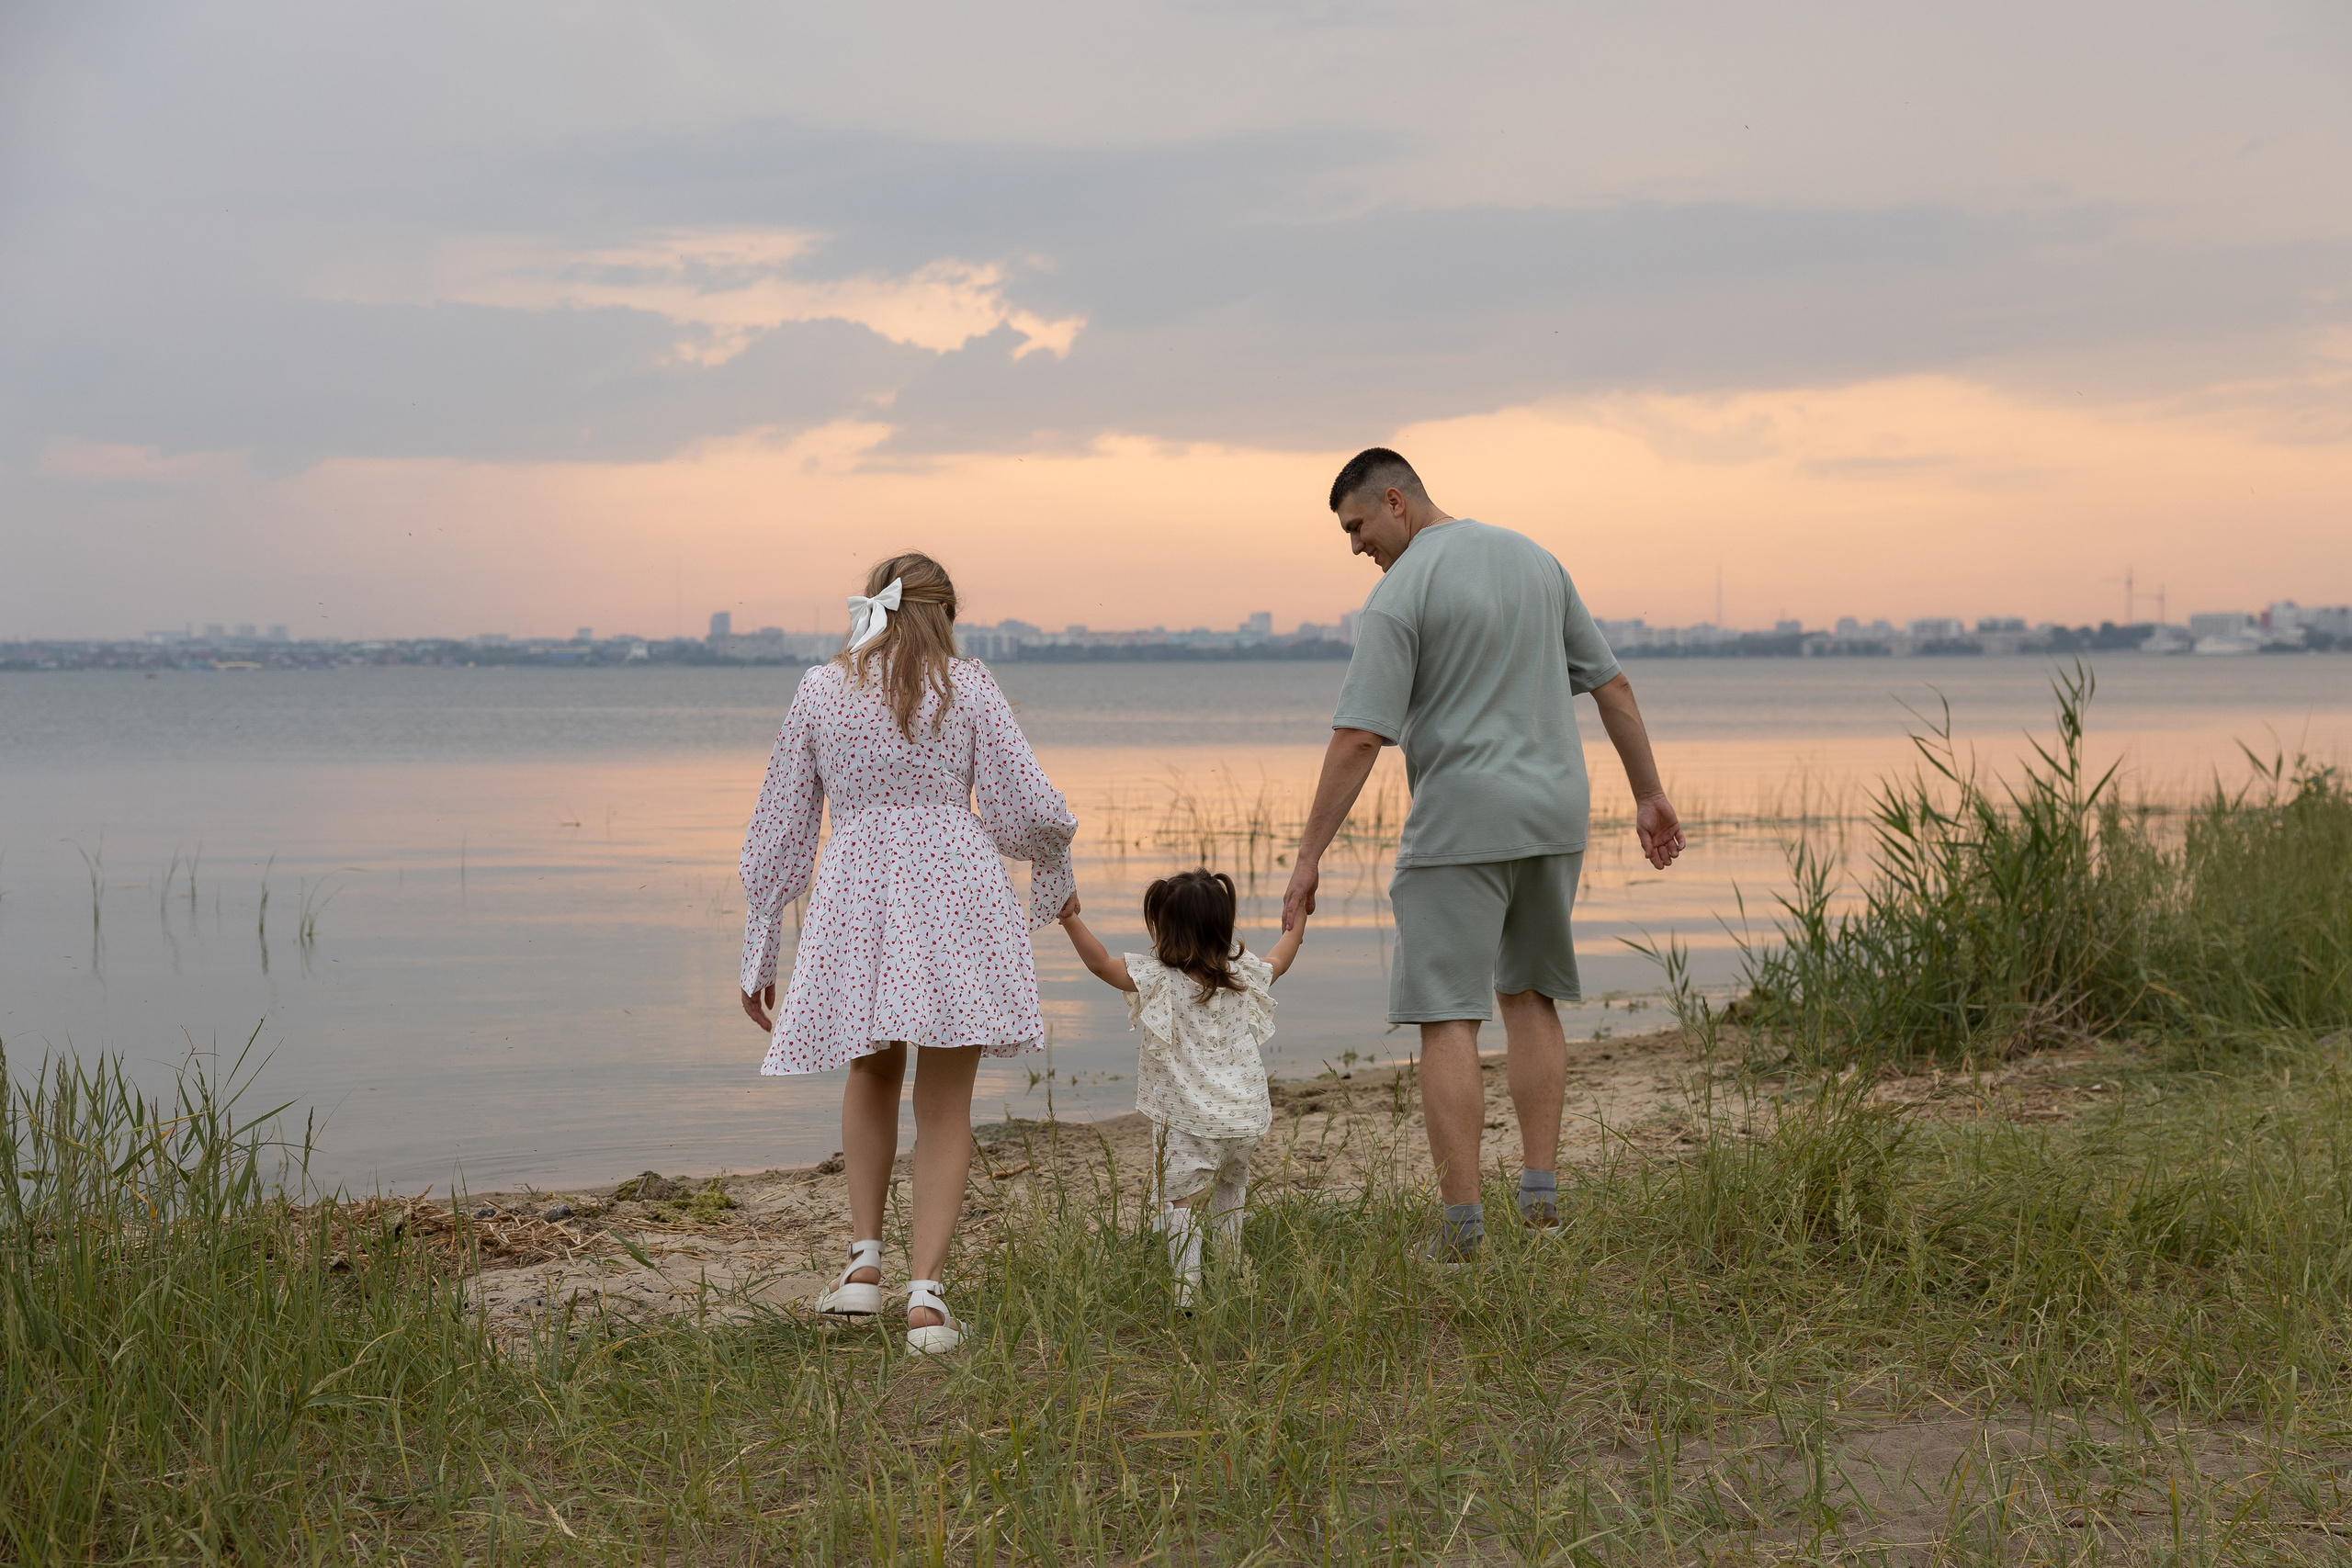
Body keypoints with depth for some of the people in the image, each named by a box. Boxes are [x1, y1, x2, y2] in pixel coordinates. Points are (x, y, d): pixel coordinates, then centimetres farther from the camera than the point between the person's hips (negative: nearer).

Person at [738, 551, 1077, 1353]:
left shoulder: (820, 690, 5)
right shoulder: (966, 686, 0)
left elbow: (779, 828, 9)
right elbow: (1029, 808, -3)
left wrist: (758, 953, 15)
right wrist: (1051, 867, 21)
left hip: (856, 894, 2)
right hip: (955, 894, -1)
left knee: (873, 1073, 26)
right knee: (945, 1103, 8)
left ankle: (865, 1257, 16)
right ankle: (925, 1294, 0)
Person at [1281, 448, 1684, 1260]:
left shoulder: (1400, 594, -10)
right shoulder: (1533, 557, 12)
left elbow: (1359, 737, -17)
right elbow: (1611, 684, 14)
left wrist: (1309, 857, -15)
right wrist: (1649, 793, 21)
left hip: (1460, 825, -7)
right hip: (1555, 814, 7)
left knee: (1447, 1017, -4)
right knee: (1528, 994, 19)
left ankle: (1462, 1225, -7)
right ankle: (1540, 1189, 15)